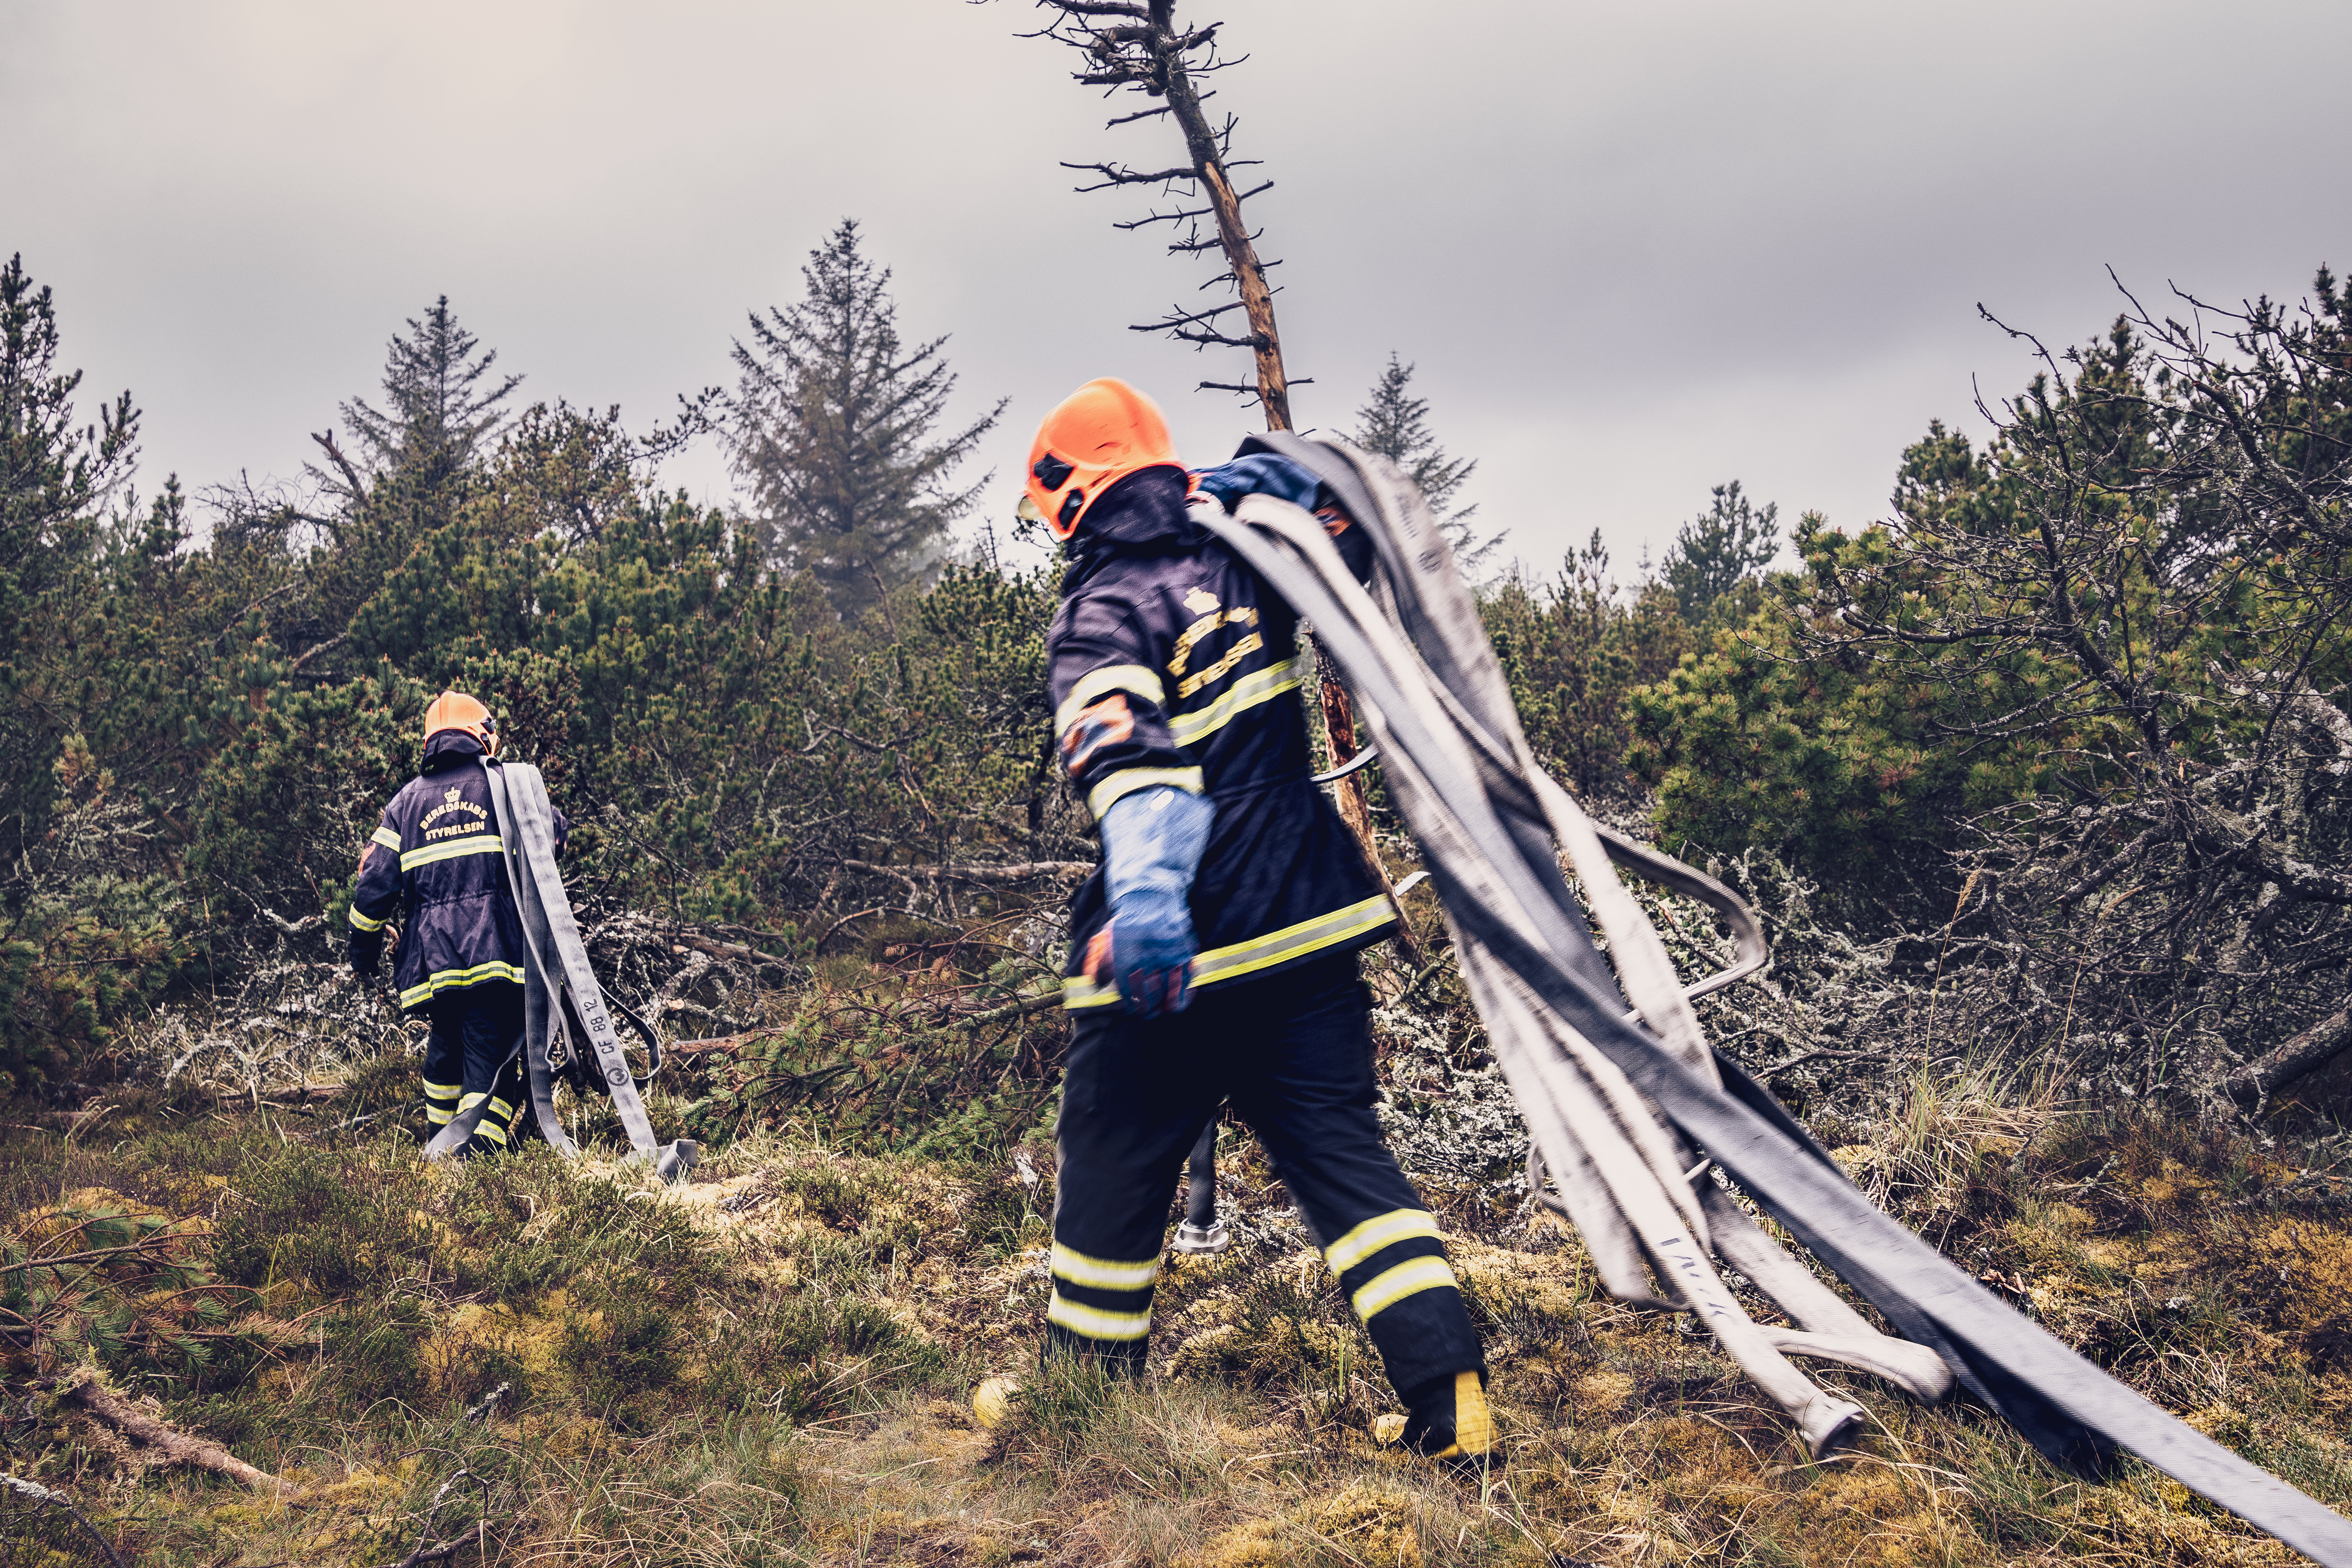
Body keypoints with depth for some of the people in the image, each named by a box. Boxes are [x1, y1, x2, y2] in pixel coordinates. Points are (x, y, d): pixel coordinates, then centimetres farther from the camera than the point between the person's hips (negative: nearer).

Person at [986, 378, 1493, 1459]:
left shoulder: (1100, 612, -10)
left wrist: (1143, 886, -43)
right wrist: (1262, 482, 15)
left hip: (1181, 942, -5)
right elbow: (1354, 532, 26)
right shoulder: (1239, 557, 8)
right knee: (1341, 1151, 8)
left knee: (1114, 1167, 12)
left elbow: (1129, 753, -29)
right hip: (1307, 923, 6)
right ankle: (1450, 1398, 1)